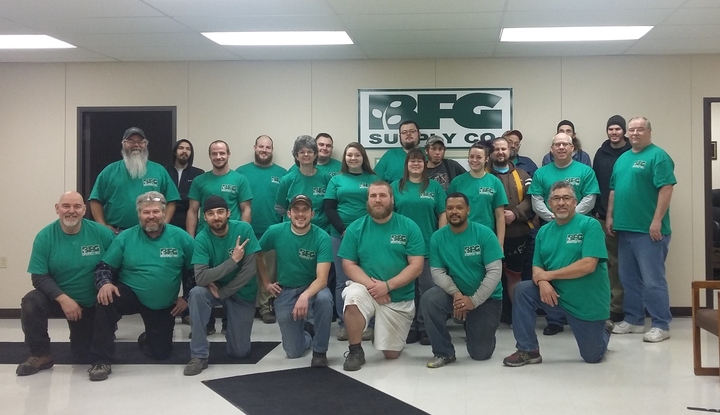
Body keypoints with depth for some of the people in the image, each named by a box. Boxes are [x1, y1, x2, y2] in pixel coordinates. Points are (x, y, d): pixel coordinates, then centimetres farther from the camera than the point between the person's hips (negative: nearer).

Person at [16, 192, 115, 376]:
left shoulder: (100, 232, -15)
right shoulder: (44, 237, -14)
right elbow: (39, 277, -16)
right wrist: (63, 298, -29)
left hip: (91, 303, 0)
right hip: (58, 299, 0)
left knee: (84, 356, 6)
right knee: (31, 302, -32)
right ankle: (40, 355, -12)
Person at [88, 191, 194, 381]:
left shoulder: (180, 237, -9)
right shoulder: (125, 237, -8)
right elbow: (104, 267, -6)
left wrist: (187, 297, -6)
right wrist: (105, 284, -27)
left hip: (164, 306, 1)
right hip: (130, 294, -1)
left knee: (160, 353, 7)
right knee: (106, 301, -34)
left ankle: (147, 338, 46)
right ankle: (102, 360, -22)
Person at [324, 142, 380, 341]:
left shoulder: (373, 179, 7)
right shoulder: (336, 180, 10)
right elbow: (329, 208, 3)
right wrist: (344, 230, -9)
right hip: (340, 235, 1)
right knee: (342, 281, 5)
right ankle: (343, 324, 12)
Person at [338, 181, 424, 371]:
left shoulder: (409, 227, -7)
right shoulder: (356, 228, -3)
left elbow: (416, 266, -11)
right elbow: (348, 265, -5)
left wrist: (387, 286, -22)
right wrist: (371, 284, -21)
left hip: (399, 298, 0)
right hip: (367, 290, 0)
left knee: (391, 354, 4)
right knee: (353, 296, -36)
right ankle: (355, 351, -16)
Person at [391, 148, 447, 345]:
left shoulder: (435, 186, 6)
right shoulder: (396, 187, 7)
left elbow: (442, 215, 4)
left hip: (429, 246, 0)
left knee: (428, 288, 1)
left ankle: (425, 328, 10)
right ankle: (409, 327, 14)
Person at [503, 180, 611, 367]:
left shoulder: (590, 225, -15)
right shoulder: (544, 231, 3)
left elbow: (588, 265, -24)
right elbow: (537, 267, 2)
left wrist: (549, 275, -18)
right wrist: (542, 282, -22)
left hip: (588, 302, -4)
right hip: (556, 294, 4)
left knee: (592, 357, 6)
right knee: (523, 290, -19)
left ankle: (604, 329, 42)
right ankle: (528, 350, -7)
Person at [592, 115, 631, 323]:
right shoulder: (601, 153, 8)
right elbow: (595, 183, 8)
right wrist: (596, 210, 2)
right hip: (605, 216, 3)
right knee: (612, 262, 7)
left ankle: (617, 306, 11)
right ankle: (615, 306, 14)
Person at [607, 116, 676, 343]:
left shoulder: (658, 156, -8)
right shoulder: (622, 158, 16)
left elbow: (666, 189, -15)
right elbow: (614, 190, 20)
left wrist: (657, 221, -20)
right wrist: (610, 216, 12)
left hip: (648, 229, -8)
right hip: (624, 228, 8)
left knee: (653, 280, -4)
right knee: (629, 279, 13)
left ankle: (661, 325, 4)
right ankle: (633, 319, 23)